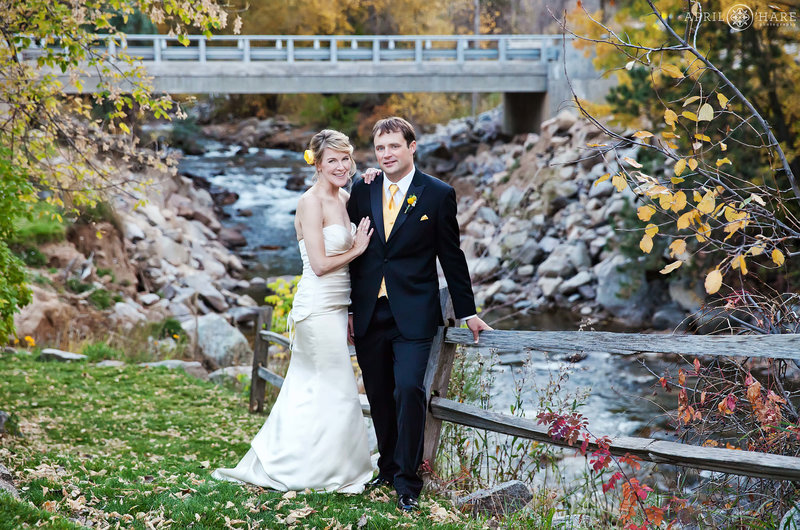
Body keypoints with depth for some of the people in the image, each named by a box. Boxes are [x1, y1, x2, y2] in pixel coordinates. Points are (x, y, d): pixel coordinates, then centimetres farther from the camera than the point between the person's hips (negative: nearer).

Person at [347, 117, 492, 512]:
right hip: (369, 314, 4)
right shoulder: (362, 192, 7)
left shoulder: (438, 194, -1)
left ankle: (407, 481, -3)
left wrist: (466, 312, 8)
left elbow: (451, 257, 4)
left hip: (413, 314, -3)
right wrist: (348, 309, 10)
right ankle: (388, 468, 26)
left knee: (408, 390, -14)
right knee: (379, 397, 10)